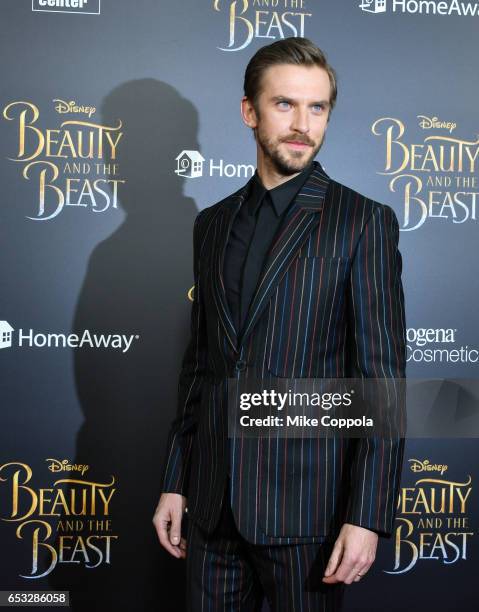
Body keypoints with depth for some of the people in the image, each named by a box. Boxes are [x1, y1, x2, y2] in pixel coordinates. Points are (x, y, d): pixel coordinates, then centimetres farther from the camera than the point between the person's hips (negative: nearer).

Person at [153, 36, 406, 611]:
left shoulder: (364, 222, -6)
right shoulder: (213, 223, 10)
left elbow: (382, 375, -9)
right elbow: (200, 361, 12)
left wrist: (367, 516, -14)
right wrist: (174, 481, 10)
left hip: (306, 500, -4)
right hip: (213, 500, 5)